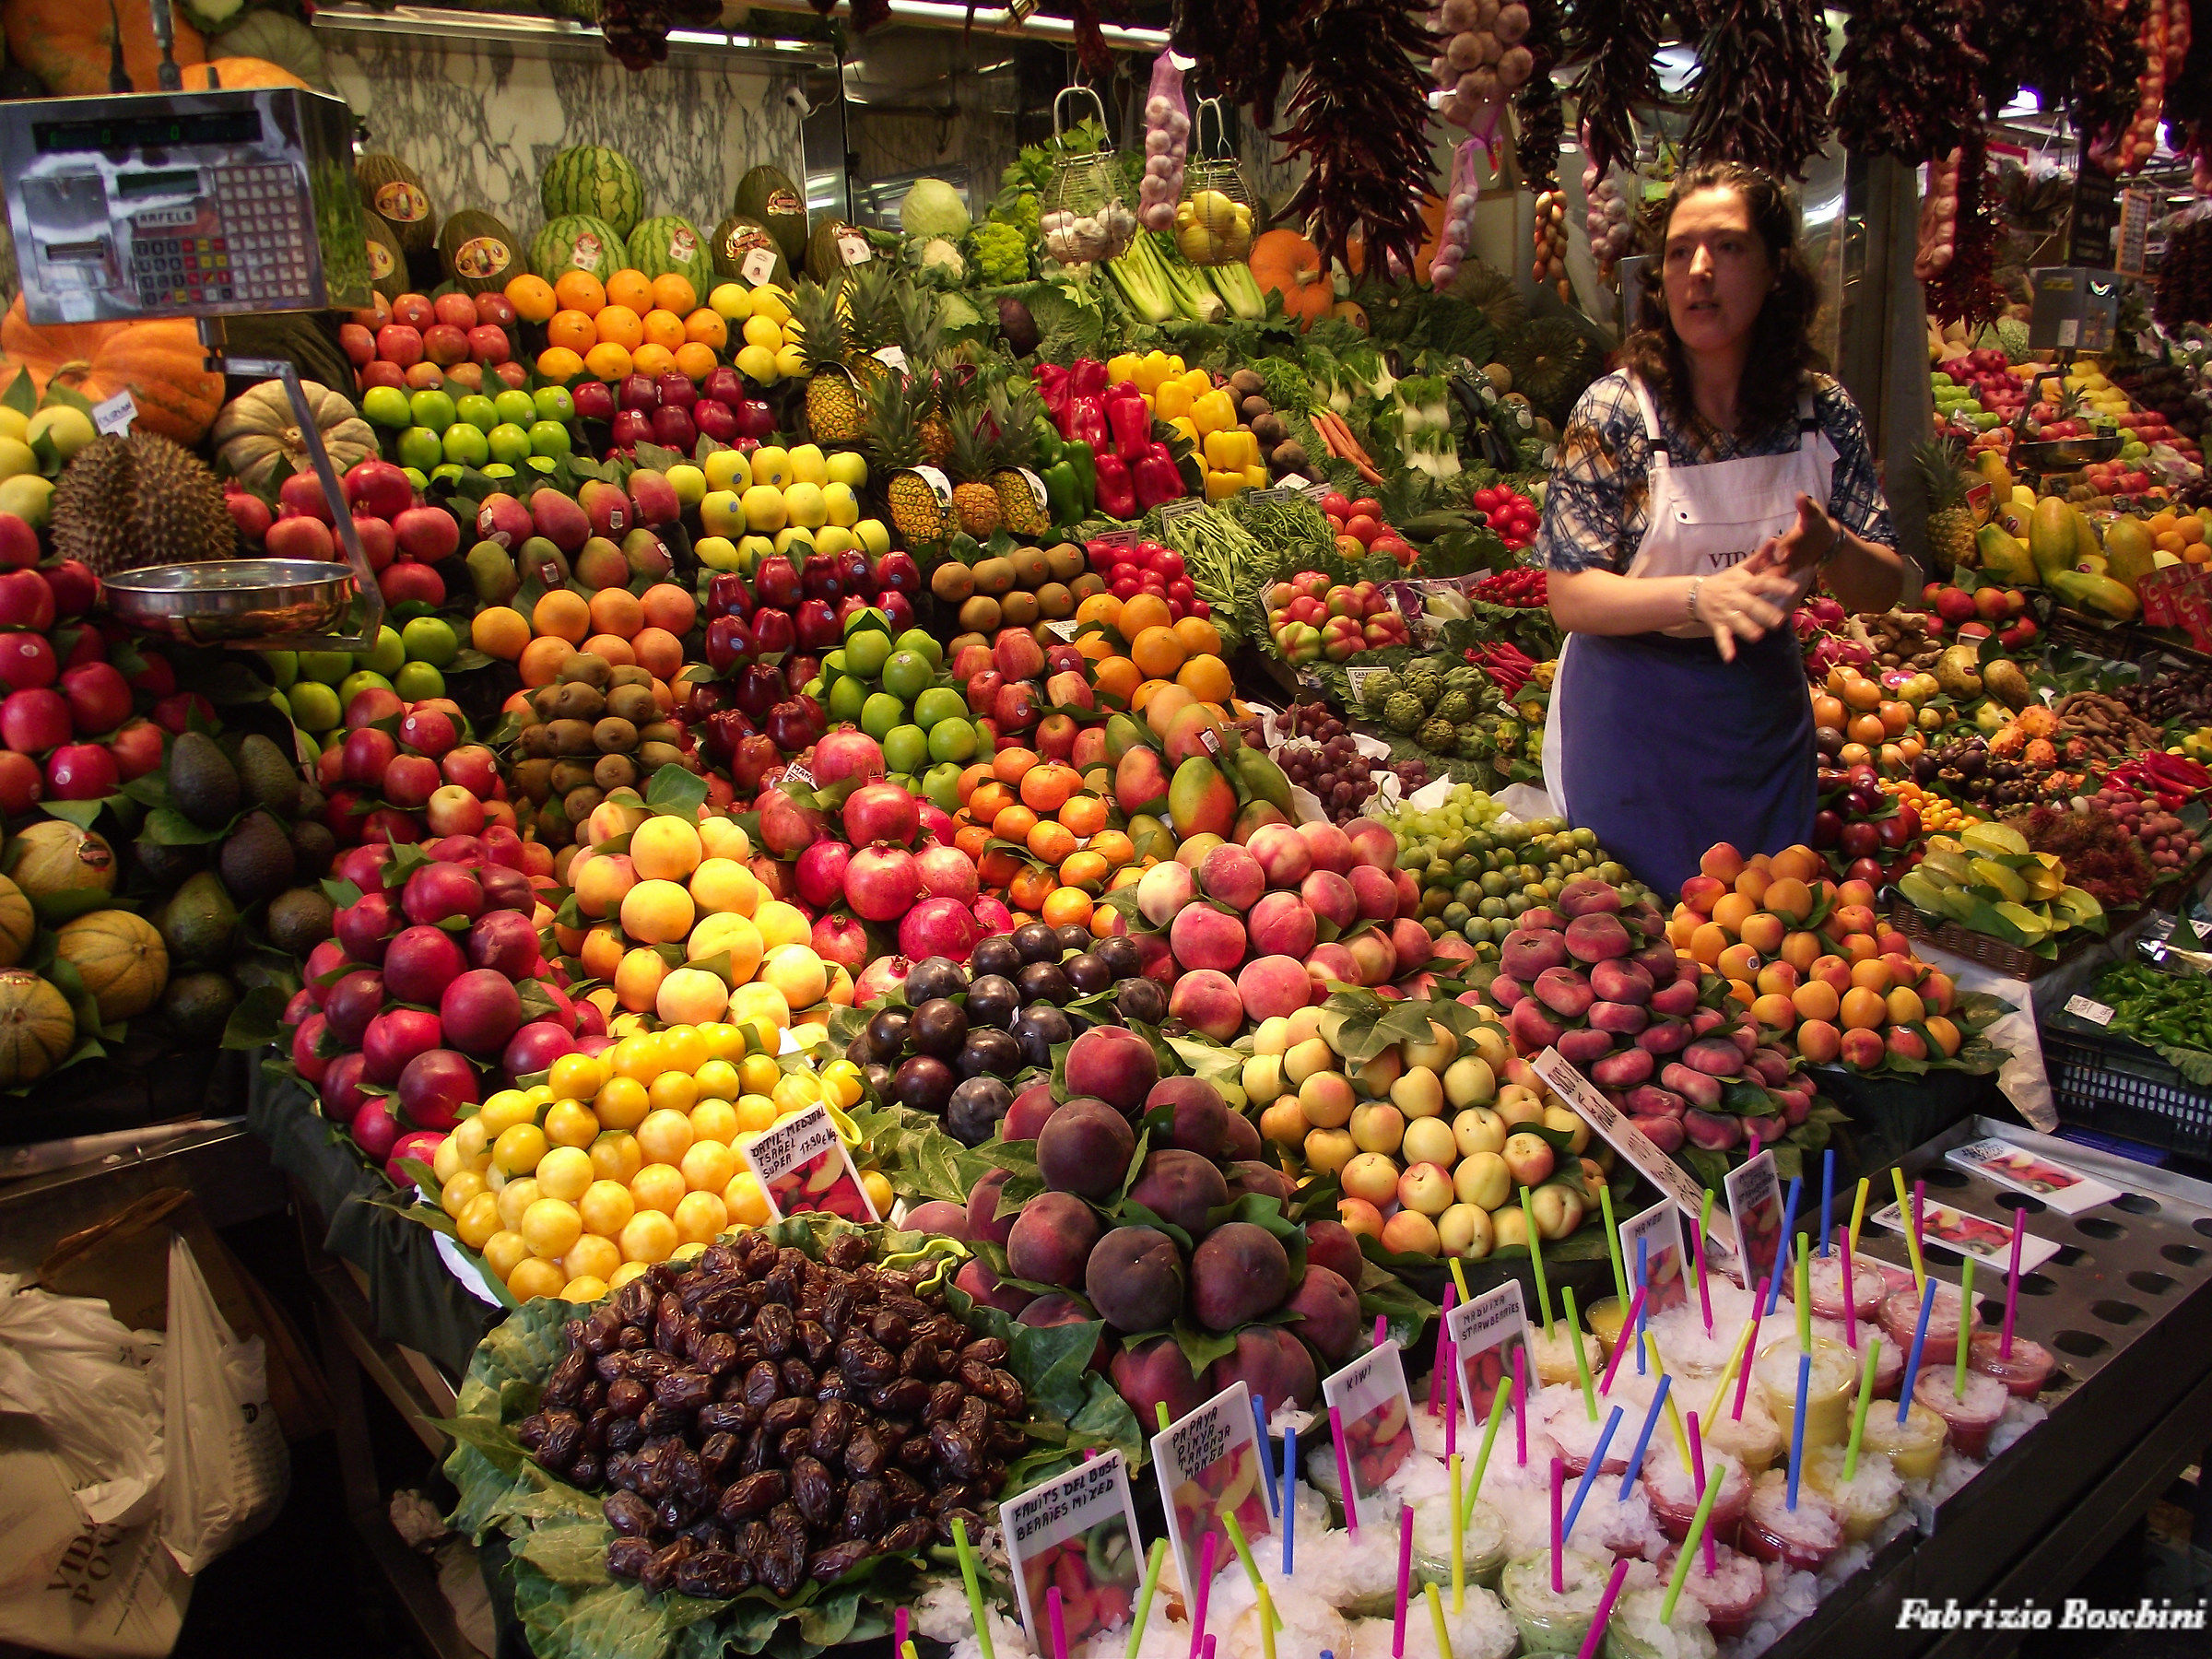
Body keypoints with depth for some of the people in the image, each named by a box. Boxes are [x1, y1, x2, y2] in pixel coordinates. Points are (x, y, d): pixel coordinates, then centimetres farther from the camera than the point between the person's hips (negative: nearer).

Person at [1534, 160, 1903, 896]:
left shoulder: (1824, 411, -2)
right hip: (1632, 719, -3)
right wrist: (1700, 594, -32)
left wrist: (1828, 546, -22)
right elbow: (1570, 599, -17)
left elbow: (1882, 591, 0)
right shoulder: (1614, 411, -12)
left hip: (1766, 719, 4)